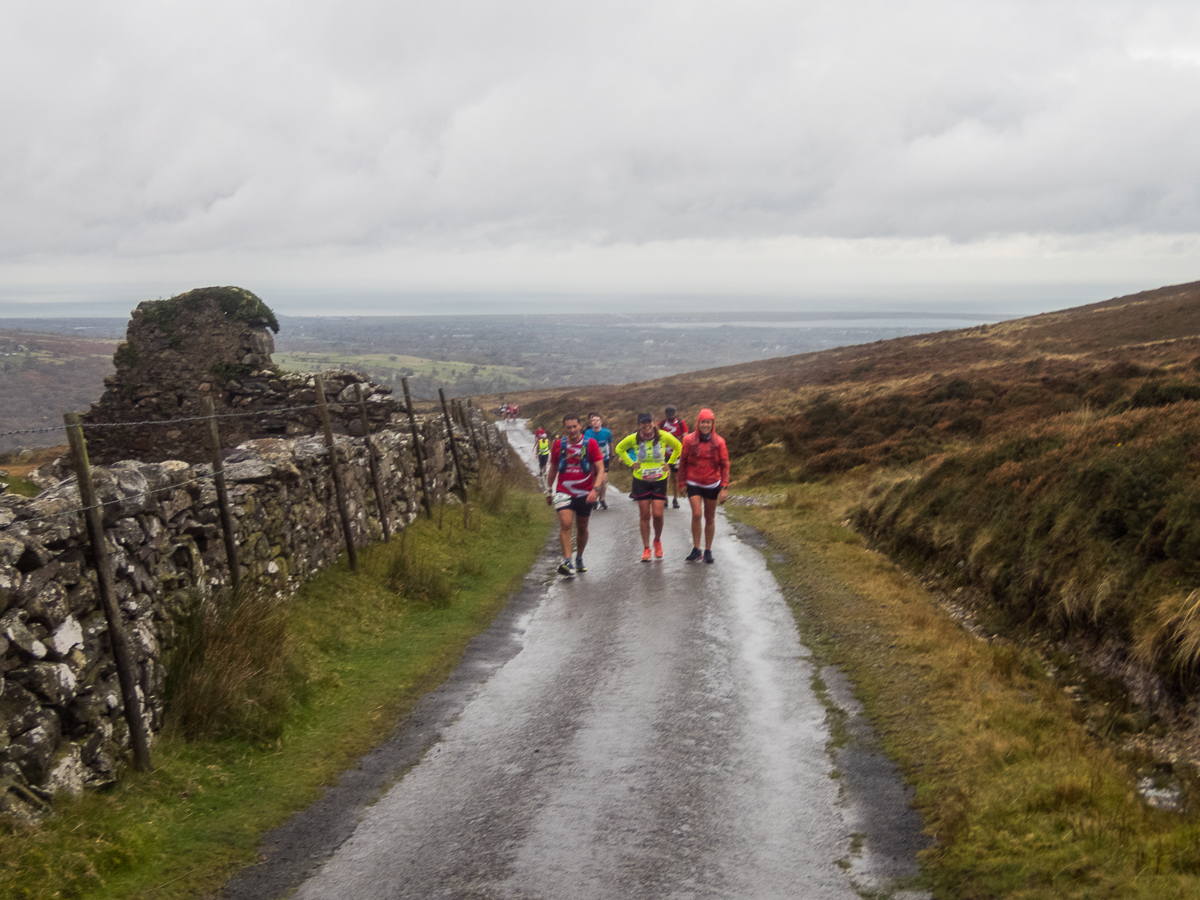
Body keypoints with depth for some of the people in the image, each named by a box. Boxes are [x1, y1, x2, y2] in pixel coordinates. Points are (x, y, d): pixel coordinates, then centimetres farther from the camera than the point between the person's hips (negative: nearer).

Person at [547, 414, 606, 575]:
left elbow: (600, 469, -10)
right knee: (565, 524, -20)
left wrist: (595, 489, -24)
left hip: (585, 493, 0)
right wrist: (549, 490, 18)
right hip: (564, 492, 0)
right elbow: (553, 468, 13)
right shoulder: (558, 445, -2)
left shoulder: (590, 444, -8)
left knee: (582, 528, 13)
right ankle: (566, 561, -21)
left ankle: (579, 558, 34)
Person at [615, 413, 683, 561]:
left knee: (658, 515, -6)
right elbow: (619, 449, 11)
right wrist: (631, 463, 2)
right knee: (645, 515, 2)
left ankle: (657, 541, 22)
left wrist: (669, 463, 3)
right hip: (641, 481, 0)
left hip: (660, 480, 0)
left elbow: (678, 447, 9)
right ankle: (646, 548, 12)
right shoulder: (633, 439, -8)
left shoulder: (664, 436, -10)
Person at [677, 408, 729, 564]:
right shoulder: (689, 440, -5)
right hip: (694, 484, -1)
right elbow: (683, 462, 4)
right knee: (696, 514, -15)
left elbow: (724, 465, -2)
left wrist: (724, 488, -6)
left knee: (710, 517, 10)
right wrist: (682, 482, 6)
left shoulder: (719, 442, -5)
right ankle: (696, 550, -2)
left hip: (712, 484, 1)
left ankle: (708, 551, 21)